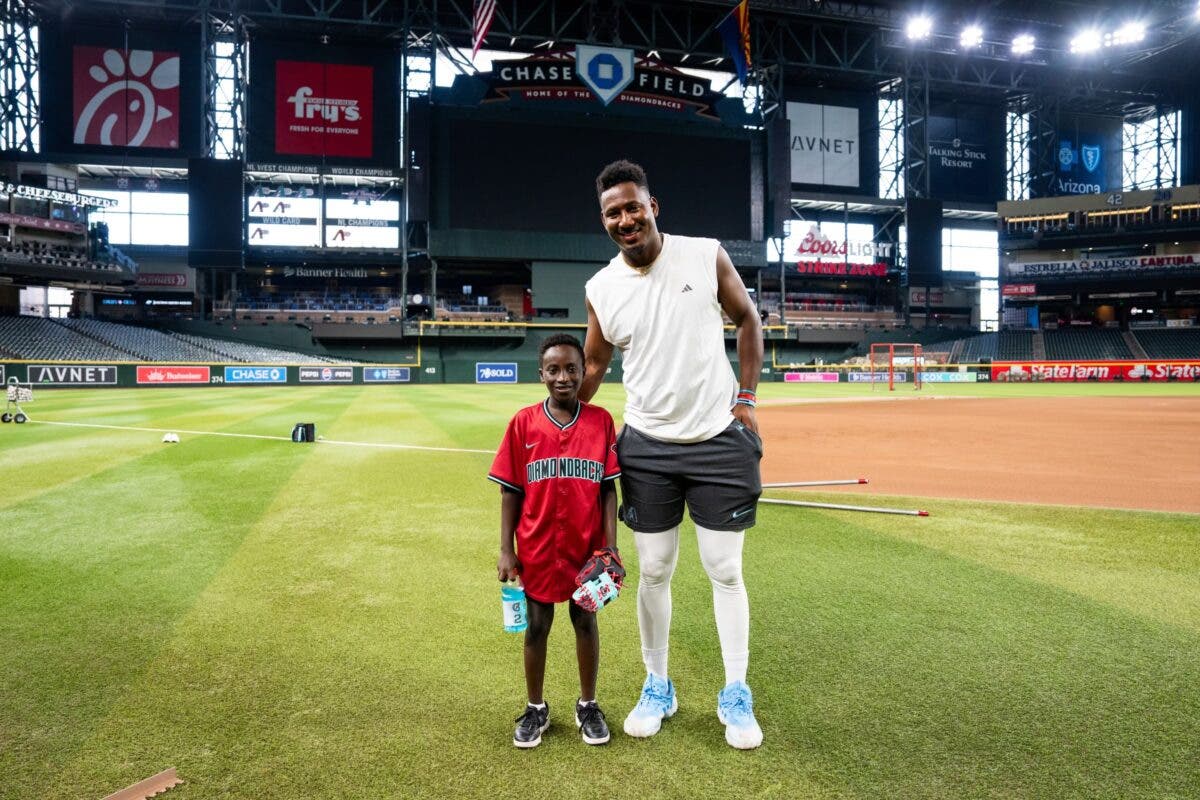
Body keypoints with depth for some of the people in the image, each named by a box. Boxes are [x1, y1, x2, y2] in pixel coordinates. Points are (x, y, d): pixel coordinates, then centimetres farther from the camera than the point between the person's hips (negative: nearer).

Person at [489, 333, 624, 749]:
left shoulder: (601, 420, -5)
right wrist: (506, 550, -4)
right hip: (537, 548, 0)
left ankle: (588, 706, 34)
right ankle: (535, 709, 33)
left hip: (587, 546, 0)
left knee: (586, 621, 14)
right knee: (537, 626, 14)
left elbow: (608, 489, -2)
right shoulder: (524, 422, -6)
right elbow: (510, 492, -3)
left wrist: (610, 546, -6)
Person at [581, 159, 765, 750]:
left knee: (725, 572, 5)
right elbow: (592, 366, 12)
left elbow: (747, 320, 7)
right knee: (653, 572, 9)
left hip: (720, 440, -1)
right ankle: (657, 687, 29)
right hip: (647, 447, 2)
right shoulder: (600, 288, 0)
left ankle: (736, 695, 23)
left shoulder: (707, 256, -5)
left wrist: (746, 398, 0)